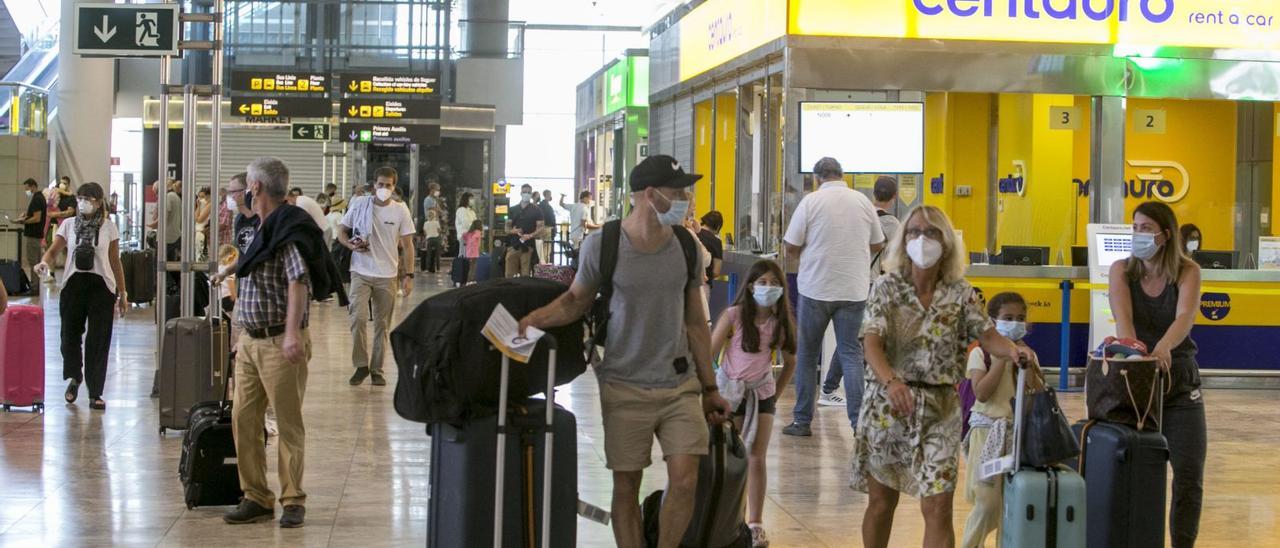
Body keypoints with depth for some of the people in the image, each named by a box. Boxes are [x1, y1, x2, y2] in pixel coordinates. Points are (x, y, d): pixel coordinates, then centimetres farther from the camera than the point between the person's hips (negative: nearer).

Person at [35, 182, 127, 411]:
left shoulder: (109, 228, 4)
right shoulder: (69, 225, 7)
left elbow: (115, 262, 7)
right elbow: (53, 250, 2)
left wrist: (122, 293, 6)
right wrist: (44, 262, -22)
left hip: (101, 285, -2)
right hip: (73, 283, 2)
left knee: (98, 340, -3)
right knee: (70, 334, 6)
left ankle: (95, 394, 3)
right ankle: (74, 378, 34)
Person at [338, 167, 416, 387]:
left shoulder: (400, 210, 0)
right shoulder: (359, 205, 0)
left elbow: (407, 245, 4)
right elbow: (341, 231, 9)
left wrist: (409, 275, -2)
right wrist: (351, 245, -13)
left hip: (387, 275, 1)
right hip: (361, 273, -1)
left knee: (382, 325, 6)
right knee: (358, 318, -14)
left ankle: (377, 369, 17)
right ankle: (361, 365, 0)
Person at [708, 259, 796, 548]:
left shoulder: (781, 322, -2)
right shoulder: (733, 316, -11)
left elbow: (790, 363, 12)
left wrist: (776, 393, 7)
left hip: (762, 394, 2)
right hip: (730, 393, -2)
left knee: (757, 460, 4)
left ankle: (755, 524, 8)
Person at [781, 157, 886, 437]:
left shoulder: (811, 201, -6)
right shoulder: (863, 201, 3)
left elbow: (791, 248, -5)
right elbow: (878, 245, 13)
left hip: (816, 288, -2)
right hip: (853, 289, 2)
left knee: (807, 354, 10)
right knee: (851, 353, 5)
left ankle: (802, 421, 14)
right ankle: (859, 421, -4)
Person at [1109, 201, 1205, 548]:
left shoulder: (1187, 272, -4)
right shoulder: (1122, 270, -1)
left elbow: (1185, 317, -23)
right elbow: (1122, 315, -19)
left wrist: (1163, 347, -44)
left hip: (1180, 381, 0)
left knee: (1189, 475, -2)